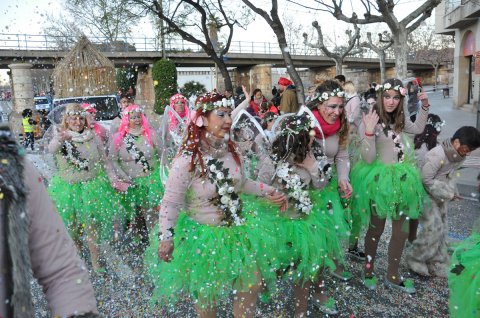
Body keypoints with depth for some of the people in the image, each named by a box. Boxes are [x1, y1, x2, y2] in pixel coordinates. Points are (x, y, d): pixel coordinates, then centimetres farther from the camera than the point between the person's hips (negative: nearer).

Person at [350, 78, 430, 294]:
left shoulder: (399, 119, 7)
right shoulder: (371, 122, -15)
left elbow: (418, 128, 28)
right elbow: (368, 159, -20)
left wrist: (425, 106, 16)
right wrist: (368, 131, -32)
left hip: (400, 180, 7)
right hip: (379, 181, -7)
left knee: (401, 230, 12)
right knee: (376, 228, 8)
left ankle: (392, 276, 28)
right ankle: (368, 270, 31)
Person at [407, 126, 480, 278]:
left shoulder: (459, 155, -2)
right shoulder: (437, 155, -29)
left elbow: (451, 174, 9)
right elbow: (426, 180, -25)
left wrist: (450, 191, -8)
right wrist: (447, 193, -19)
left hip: (441, 196, 9)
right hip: (426, 194, -8)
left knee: (442, 229, 11)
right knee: (433, 228, -11)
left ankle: (437, 265, 23)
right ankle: (415, 259, 9)